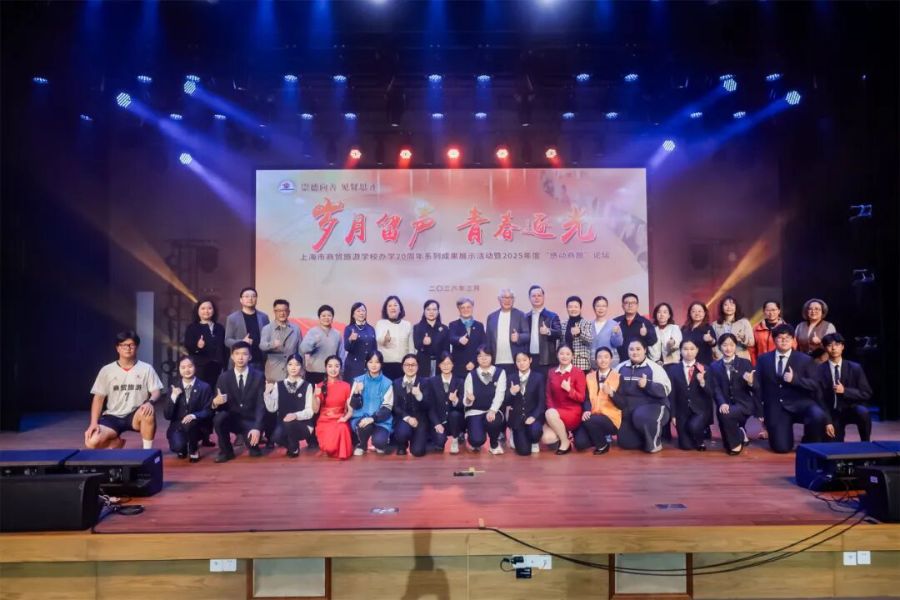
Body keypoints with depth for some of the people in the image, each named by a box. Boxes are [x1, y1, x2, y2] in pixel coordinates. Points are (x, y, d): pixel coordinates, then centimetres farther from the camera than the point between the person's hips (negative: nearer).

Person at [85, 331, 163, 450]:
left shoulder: (146, 369, 0)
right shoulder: (107, 370, 3)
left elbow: (156, 392, -5)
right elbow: (99, 397, 3)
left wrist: (150, 402, -30)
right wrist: (93, 423, -10)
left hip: (135, 416, -1)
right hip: (113, 417, 2)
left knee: (148, 412, -37)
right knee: (92, 442, -25)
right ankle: (117, 442, 12)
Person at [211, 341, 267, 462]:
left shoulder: (258, 376, -5)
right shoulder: (224, 377, -1)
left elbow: (261, 404, -12)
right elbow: (217, 404, -3)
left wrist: (257, 427, -27)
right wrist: (215, 402, -30)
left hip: (251, 421, -1)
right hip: (231, 419, 2)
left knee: (254, 437, -31)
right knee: (218, 418, -30)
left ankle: (252, 443, 10)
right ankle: (226, 451, -6)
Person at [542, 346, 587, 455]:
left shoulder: (579, 372, -4)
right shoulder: (552, 373, 8)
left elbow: (581, 398, -6)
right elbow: (549, 395, 10)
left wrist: (569, 389, -23)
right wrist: (551, 409, -8)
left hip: (573, 413, -4)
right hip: (555, 412, 4)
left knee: (550, 413, -34)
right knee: (546, 438, -23)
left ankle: (566, 442, -11)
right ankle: (564, 432, 12)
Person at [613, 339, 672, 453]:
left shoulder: (654, 368, -5)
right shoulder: (620, 368, 5)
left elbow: (665, 389, -13)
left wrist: (647, 385, -26)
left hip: (653, 406, -5)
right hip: (629, 410, 5)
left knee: (642, 417, -39)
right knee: (626, 443, -2)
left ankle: (654, 442, -9)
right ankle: (645, 437, 30)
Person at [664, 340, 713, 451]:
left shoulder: (704, 369, 1)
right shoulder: (673, 369, 2)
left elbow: (710, 393, -6)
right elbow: (671, 394, 2)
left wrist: (702, 382, -25)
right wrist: (673, 415, -4)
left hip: (701, 410, -1)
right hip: (682, 411, 1)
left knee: (694, 426, -32)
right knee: (686, 446, -4)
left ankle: (701, 440, 3)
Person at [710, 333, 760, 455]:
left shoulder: (745, 363, 4)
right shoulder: (714, 366, 7)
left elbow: (756, 388, 0)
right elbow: (716, 389, -3)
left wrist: (751, 382, -24)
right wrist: (722, 403, -22)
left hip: (744, 404, -3)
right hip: (725, 404, 3)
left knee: (726, 415, -31)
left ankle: (737, 443, -4)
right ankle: (740, 434, 25)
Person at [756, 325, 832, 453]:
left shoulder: (804, 359, 3)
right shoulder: (764, 359, 7)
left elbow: (814, 385, -4)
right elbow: (758, 386, 8)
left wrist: (795, 379, -20)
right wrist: (760, 411, 4)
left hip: (799, 403, 0)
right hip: (776, 408, 0)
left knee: (818, 415, -34)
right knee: (781, 448, -12)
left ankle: (810, 444, -2)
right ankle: (786, 432, 26)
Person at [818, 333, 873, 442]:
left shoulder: (855, 367, -4)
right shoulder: (819, 370, -7)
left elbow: (866, 394, -7)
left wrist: (845, 391, -22)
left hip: (852, 409, 0)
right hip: (832, 413, 0)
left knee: (863, 412, -34)